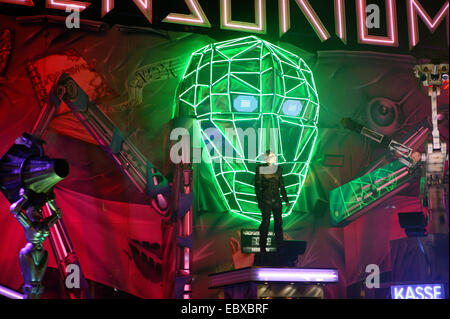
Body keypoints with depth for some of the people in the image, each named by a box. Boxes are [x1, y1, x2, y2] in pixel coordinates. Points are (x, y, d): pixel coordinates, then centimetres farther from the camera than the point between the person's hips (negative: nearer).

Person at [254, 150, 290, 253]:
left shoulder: (278, 169, 10)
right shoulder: (260, 168, -3)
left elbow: (281, 186, 15)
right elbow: (257, 186, -5)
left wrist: (286, 200, 12)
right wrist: (259, 201, -10)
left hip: (276, 200, 4)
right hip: (266, 200, -4)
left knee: (278, 222, 6)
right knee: (265, 222, -3)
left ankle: (279, 247, 15)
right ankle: (262, 248, 7)